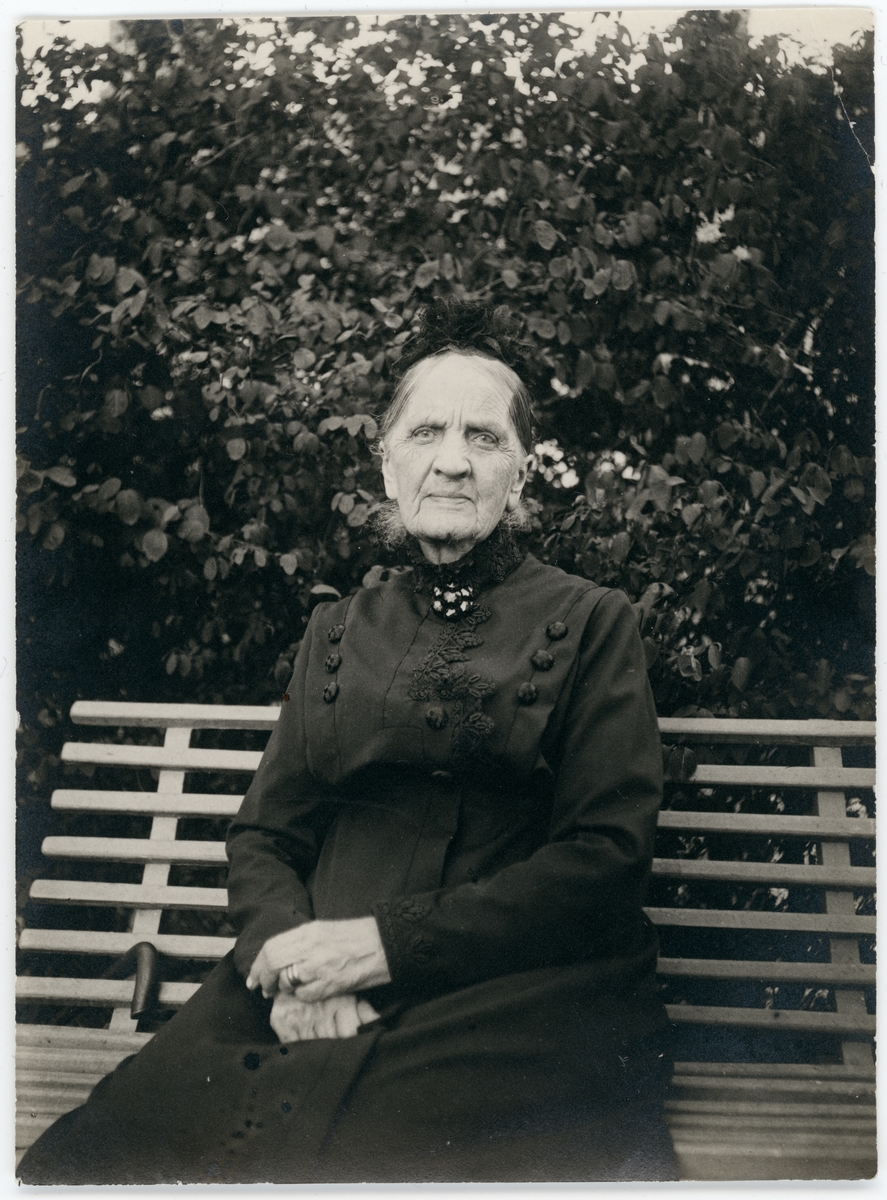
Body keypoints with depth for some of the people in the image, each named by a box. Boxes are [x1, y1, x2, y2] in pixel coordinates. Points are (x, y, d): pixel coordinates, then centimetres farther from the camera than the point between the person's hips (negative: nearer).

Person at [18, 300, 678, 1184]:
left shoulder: (589, 624, 8)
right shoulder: (337, 633, 19)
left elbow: (608, 854, -3)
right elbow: (263, 832, 15)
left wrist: (386, 941, -12)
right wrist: (289, 953, -9)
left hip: (523, 990, -2)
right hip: (321, 1000, 3)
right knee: (96, 1151, -22)